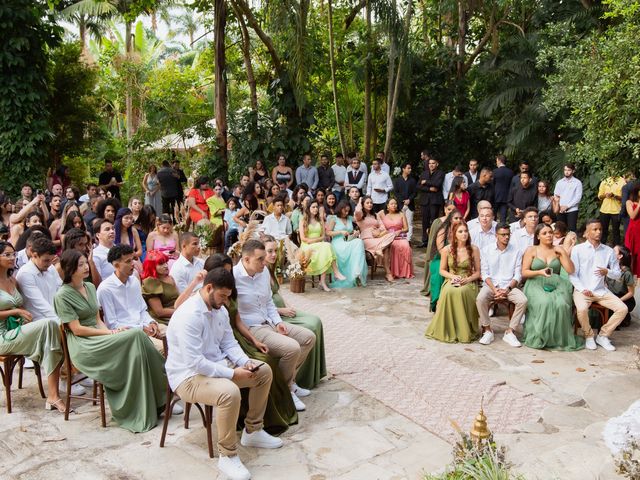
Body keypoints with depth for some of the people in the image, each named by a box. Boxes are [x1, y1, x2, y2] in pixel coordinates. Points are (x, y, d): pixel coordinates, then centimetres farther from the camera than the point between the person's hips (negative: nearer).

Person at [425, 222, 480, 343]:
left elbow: (478, 272, 6)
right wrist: (453, 276, -9)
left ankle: (464, 331, -22)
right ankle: (447, 330, -22)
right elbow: (442, 270, 10)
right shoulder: (447, 250, 2)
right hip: (451, 281, 1)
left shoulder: (474, 250, 1)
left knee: (461, 292, -37)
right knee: (449, 292, -36)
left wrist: (468, 279, -13)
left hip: (468, 283, -1)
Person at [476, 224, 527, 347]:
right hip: (491, 284, -1)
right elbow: (484, 273, 0)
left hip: (509, 285, 1)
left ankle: (510, 331, -13)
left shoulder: (516, 251, 4)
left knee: (523, 300, -27)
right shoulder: (486, 250, 3)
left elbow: (518, 275, 2)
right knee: (480, 299, -31)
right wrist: (494, 290, -13)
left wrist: (507, 289, -13)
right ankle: (487, 330, -13)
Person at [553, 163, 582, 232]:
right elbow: (556, 196, 10)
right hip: (560, 211, 4)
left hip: (572, 210, -3)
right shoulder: (559, 182, 12)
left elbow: (578, 197, -6)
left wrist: (567, 206, -12)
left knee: (572, 230, -8)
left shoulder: (577, 182, 0)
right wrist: (559, 207, -6)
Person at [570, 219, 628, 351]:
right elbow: (572, 274, -4)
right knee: (582, 309, -32)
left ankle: (603, 336, 4)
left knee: (623, 309, -15)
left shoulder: (608, 251, 9)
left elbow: (618, 274, 12)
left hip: (601, 290, 4)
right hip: (582, 290, -4)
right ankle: (589, 336, -3)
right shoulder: (577, 249, -1)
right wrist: (583, 289, -15)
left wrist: (607, 272, -11)